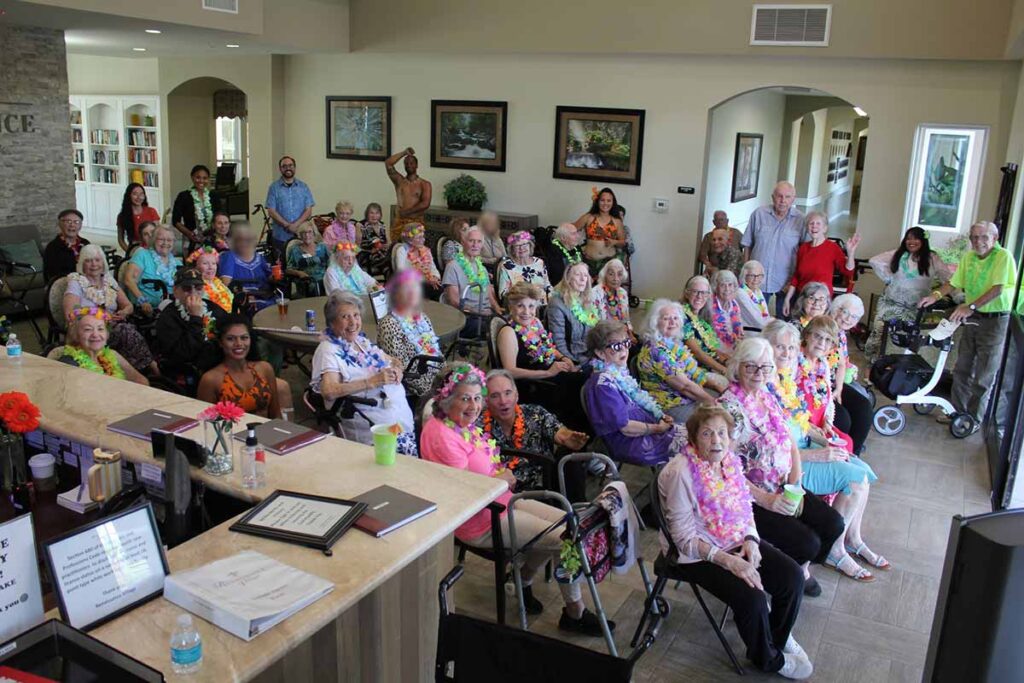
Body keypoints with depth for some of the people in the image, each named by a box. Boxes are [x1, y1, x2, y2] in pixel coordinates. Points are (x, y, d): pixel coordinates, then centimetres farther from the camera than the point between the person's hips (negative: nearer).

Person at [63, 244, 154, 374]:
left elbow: (128, 306, 14)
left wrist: (124, 312, -10)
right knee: (127, 330, -32)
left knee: (128, 328, -32)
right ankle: (151, 365, -23)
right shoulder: (76, 282, 1)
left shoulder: (108, 279, 15)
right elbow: (70, 314, -11)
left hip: (113, 326, 4)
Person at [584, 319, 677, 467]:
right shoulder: (602, 384, -21)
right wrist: (657, 428, -12)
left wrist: (661, 416, 2)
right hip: (630, 445, -10)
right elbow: (625, 427, -21)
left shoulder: (619, 372, 9)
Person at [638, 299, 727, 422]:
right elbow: (684, 385, -21)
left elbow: (694, 370, 10)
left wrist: (718, 386, -2)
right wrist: (712, 401, -16)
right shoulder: (655, 350, -20)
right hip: (671, 406, -9)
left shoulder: (675, 342, 8)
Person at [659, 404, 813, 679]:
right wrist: (728, 561, -27)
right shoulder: (680, 472, -22)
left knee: (792, 576, -8)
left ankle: (778, 636, 21)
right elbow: (685, 538, -20)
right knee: (752, 599, -23)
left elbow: (745, 506, 12)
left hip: (738, 541, 7)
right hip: (697, 554, -7)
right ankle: (768, 658, 9)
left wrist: (750, 539, -8)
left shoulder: (730, 460, -1)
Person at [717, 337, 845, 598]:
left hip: (783, 490, 8)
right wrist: (767, 500, -20)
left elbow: (792, 445, 12)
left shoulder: (769, 397, 7)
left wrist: (795, 482, -5)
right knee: (808, 543, -17)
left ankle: (801, 568, 21)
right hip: (751, 499, -8)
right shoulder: (728, 407, -19)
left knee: (833, 524, -5)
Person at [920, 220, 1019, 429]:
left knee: (983, 376, 0)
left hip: (995, 320, -7)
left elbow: (998, 289, -24)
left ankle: (974, 419, 11)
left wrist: (971, 306, -33)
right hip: (972, 318, 7)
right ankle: (958, 410, 27)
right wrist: (936, 295, -10)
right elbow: (954, 283, 9)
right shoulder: (968, 257, 6)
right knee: (961, 369, 14)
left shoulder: (1003, 257, -15)